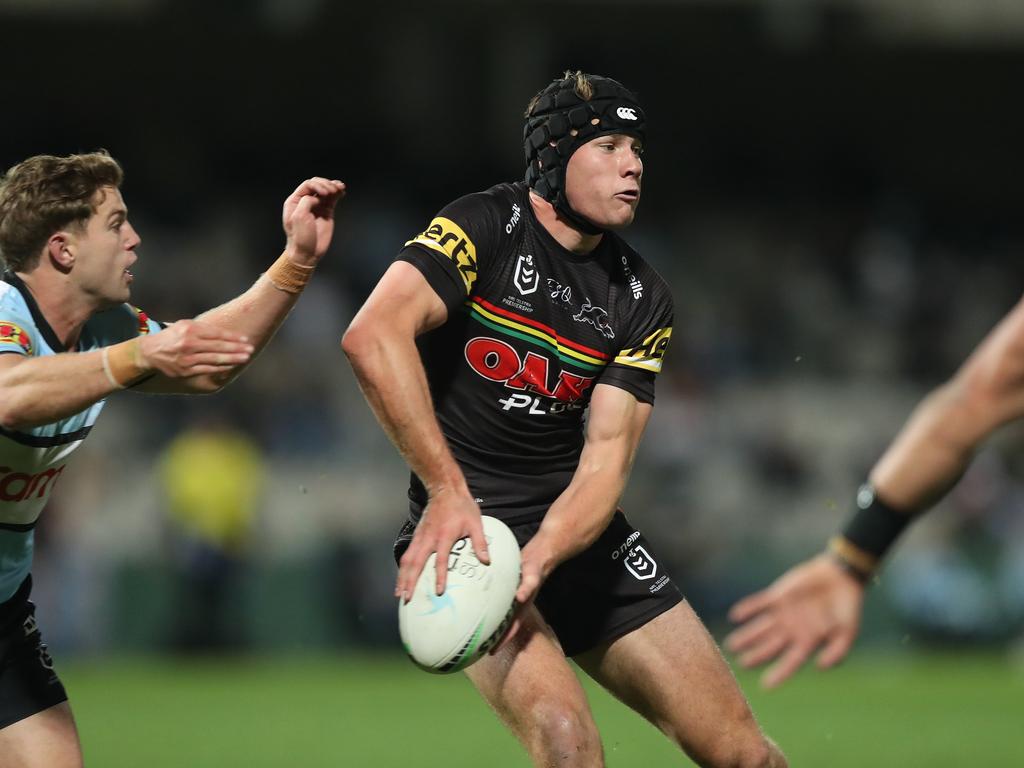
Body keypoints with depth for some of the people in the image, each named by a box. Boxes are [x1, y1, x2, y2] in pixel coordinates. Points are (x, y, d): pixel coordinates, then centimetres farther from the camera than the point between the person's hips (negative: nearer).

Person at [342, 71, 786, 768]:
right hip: (464, 522, -5)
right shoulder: (487, 227, -10)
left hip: (576, 528, 6)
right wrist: (448, 493, -32)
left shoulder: (643, 298, 5)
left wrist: (537, 560, -24)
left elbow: (607, 455, -5)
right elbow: (375, 334, -26)